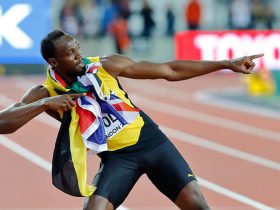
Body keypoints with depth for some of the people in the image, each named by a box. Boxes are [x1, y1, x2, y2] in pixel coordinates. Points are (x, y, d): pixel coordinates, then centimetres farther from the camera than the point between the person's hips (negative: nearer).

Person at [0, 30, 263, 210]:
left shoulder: (105, 65, -7)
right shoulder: (46, 93, -9)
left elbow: (170, 70, -3)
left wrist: (226, 64, -5)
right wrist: (44, 105, -31)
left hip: (151, 140, 1)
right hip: (116, 158, -1)